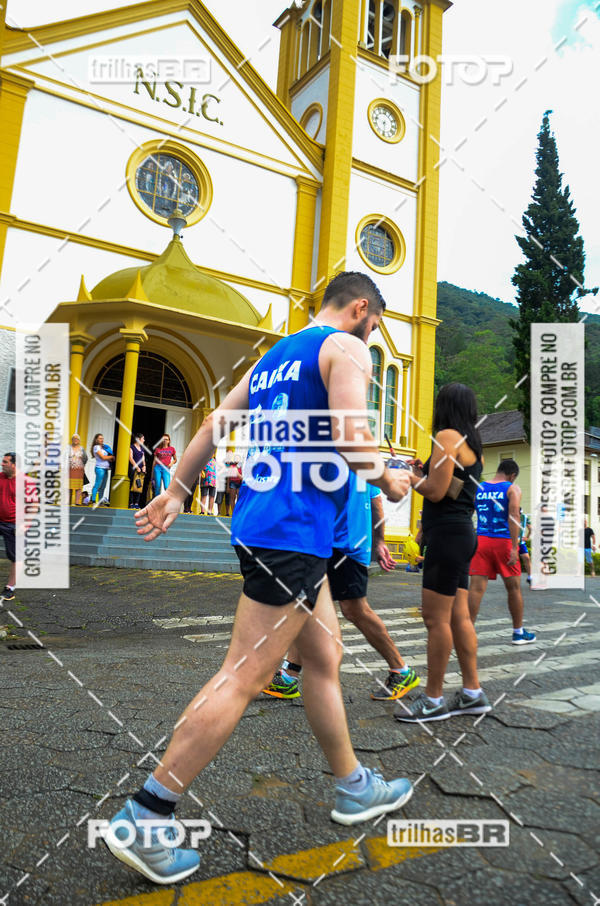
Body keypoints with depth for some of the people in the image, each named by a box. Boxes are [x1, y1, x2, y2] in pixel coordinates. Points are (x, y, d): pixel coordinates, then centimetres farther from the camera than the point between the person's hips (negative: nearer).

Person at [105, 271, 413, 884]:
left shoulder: (275, 355, 22)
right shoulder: (346, 348, -3)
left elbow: (214, 425, 19)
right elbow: (350, 436, -17)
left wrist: (175, 493, 20)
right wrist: (388, 480, 2)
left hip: (260, 523, 10)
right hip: (293, 530, -10)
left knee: (324, 658, 18)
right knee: (243, 678, -4)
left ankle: (354, 789, 33)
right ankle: (141, 820, 5)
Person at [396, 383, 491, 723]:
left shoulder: (447, 436, -10)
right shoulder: (473, 444, 16)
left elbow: (436, 492, -15)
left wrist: (411, 477, 1)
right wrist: (424, 472, 16)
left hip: (447, 534, -10)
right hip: (462, 532, 10)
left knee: (436, 619, -3)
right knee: (459, 617, 13)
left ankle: (433, 701, 5)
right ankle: (473, 693, 20)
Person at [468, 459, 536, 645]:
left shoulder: (477, 489, 10)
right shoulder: (512, 488, -1)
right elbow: (514, 516, -13)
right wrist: (514, 548, -17)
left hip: (481, 541, 3)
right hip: (503, 542, -2)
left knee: (476, 588, -1)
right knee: (513, 588, 12)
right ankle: (519, 633, 25)